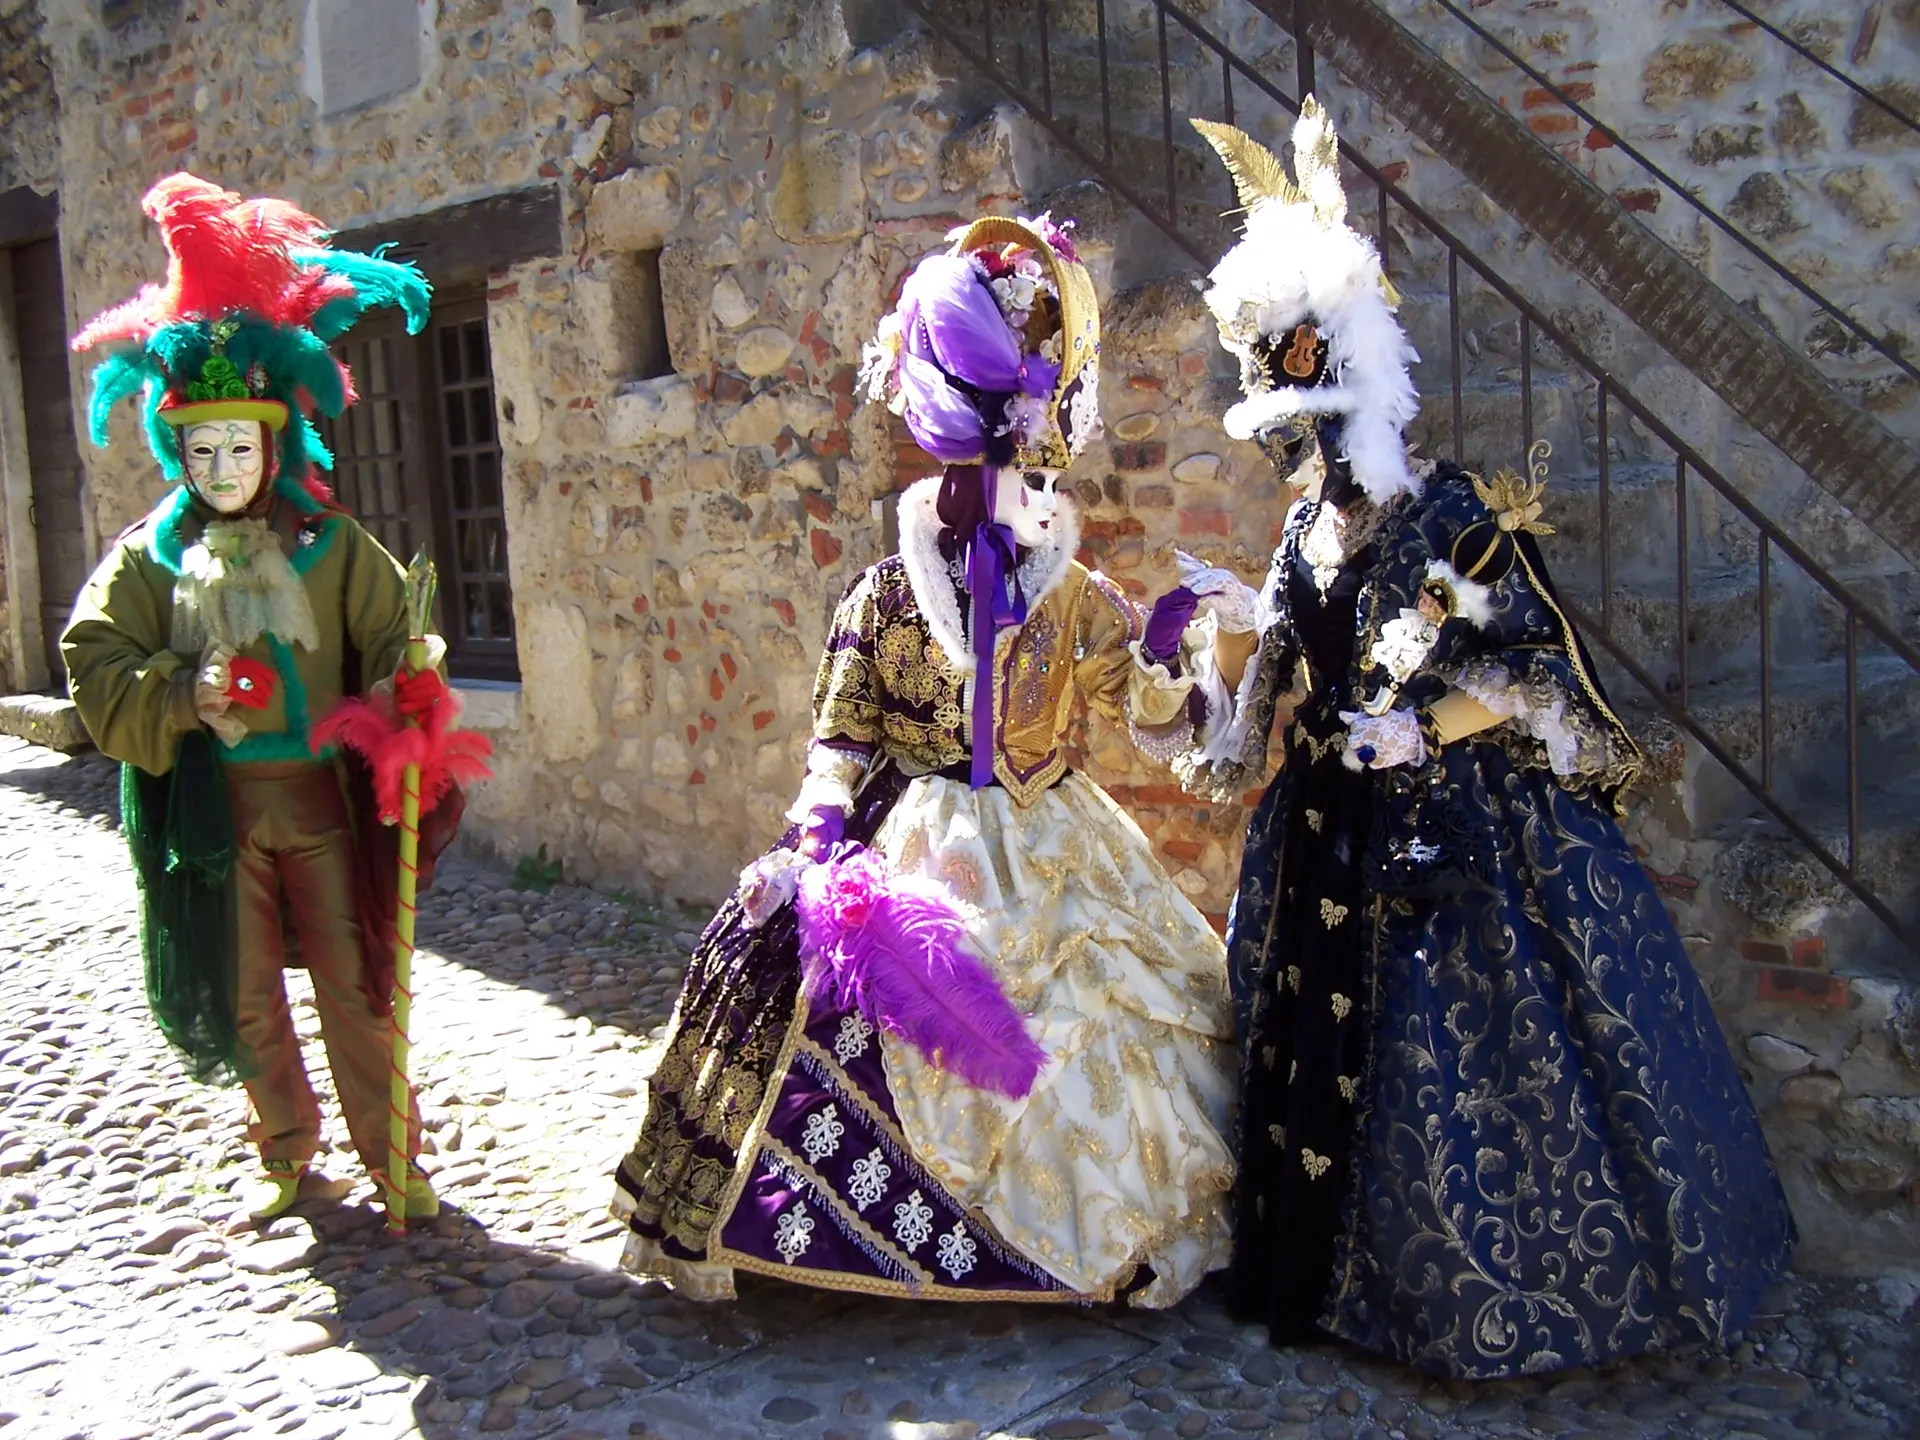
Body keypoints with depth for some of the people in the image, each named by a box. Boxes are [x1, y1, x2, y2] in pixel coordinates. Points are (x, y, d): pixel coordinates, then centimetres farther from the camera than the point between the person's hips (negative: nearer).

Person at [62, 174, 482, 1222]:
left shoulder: (333, 548, 1)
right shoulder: (147, 558, 3)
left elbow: (396, 645, 2)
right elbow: (98, 679, -1)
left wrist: (409, 700, -19)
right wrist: (183, 695, -19)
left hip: (321, 799, -1)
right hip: (210, 811, 2)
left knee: (355, 986, 3)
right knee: (244, 994, 12)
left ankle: (390, 1155, 17)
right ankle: (284, 1152, 31)